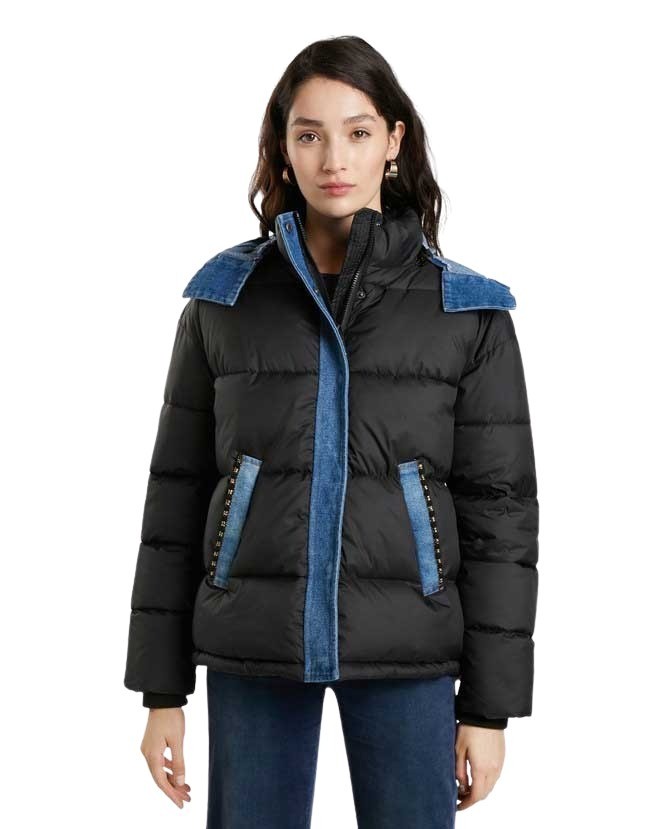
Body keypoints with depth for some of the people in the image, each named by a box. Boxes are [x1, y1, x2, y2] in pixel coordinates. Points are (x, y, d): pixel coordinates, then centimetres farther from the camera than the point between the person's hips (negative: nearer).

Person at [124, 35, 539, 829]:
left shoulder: (468, 309, 1)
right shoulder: (224, 296, 3)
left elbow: (499, 509, 1)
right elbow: (178, 492, 6)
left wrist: (490, 704, -2)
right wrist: (161, 688, 4)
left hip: (407, 647, -1)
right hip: (251, 644, 1)